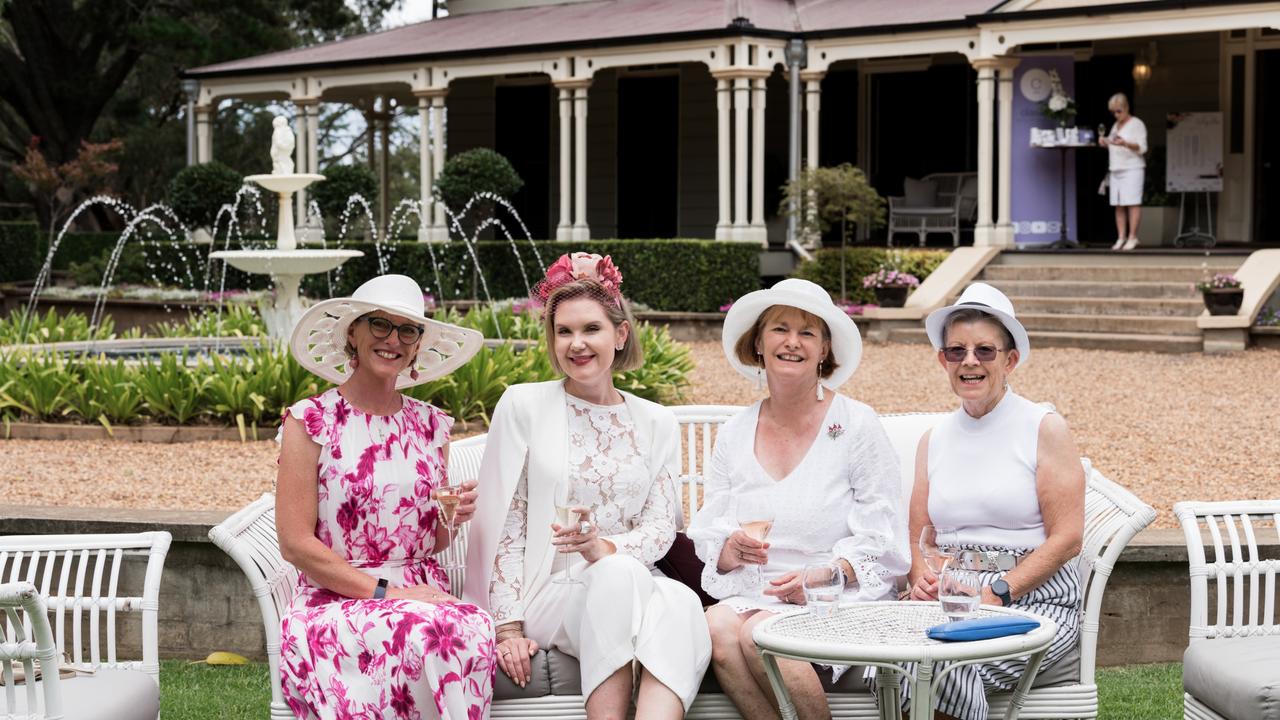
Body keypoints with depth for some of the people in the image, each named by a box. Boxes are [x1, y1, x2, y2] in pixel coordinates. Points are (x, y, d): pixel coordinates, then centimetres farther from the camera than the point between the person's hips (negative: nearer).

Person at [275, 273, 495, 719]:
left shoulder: (431, 427, 13)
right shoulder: (310, 422, -1)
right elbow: (296, 544, -7)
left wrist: (453, 520, -2)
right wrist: (385, 592, -14)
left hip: (422, 595, 4)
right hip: (336, 604, -4)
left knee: (472, 630, -31)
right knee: (425, 635, -35)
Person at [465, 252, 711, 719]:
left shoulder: (656, 423, 14)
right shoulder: (522, 406, 5)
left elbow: (661, 528, 5)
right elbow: (503, 527, 1)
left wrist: (604, 547, -17)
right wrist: (508, 627, -7)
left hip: (636, 590, 3)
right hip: (548, 590, -2)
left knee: (682, 602, -33)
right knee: (620, 573, -36)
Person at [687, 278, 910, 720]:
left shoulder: (857, 426, 2)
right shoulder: (733, 435, 14)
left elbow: (884, 544, -2)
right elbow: (707, 542, 14)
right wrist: (731, 550, -10)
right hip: (751, 596, 3)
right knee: (717, 627, -31)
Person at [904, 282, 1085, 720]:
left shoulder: (1044, 429, 1)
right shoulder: (934, 441, 16)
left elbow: (1066, 539, -4)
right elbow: (919, 537, 15)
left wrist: (997, 593, -14)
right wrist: (922, 579, -9)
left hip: (1037, 598, -3)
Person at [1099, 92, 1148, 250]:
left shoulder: (1137, 124, -1)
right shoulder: (1116, 126, 20)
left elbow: (1142, 148, -9)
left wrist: (1125, 143, -25)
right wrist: (1105, 142, 5)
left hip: (1132, 168, -7)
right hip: (1115, 170, 7)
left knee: (1132, 203, -10)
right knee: (1118, 205, 2)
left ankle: (1132, 237, -11)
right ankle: (1121, 237, 2)